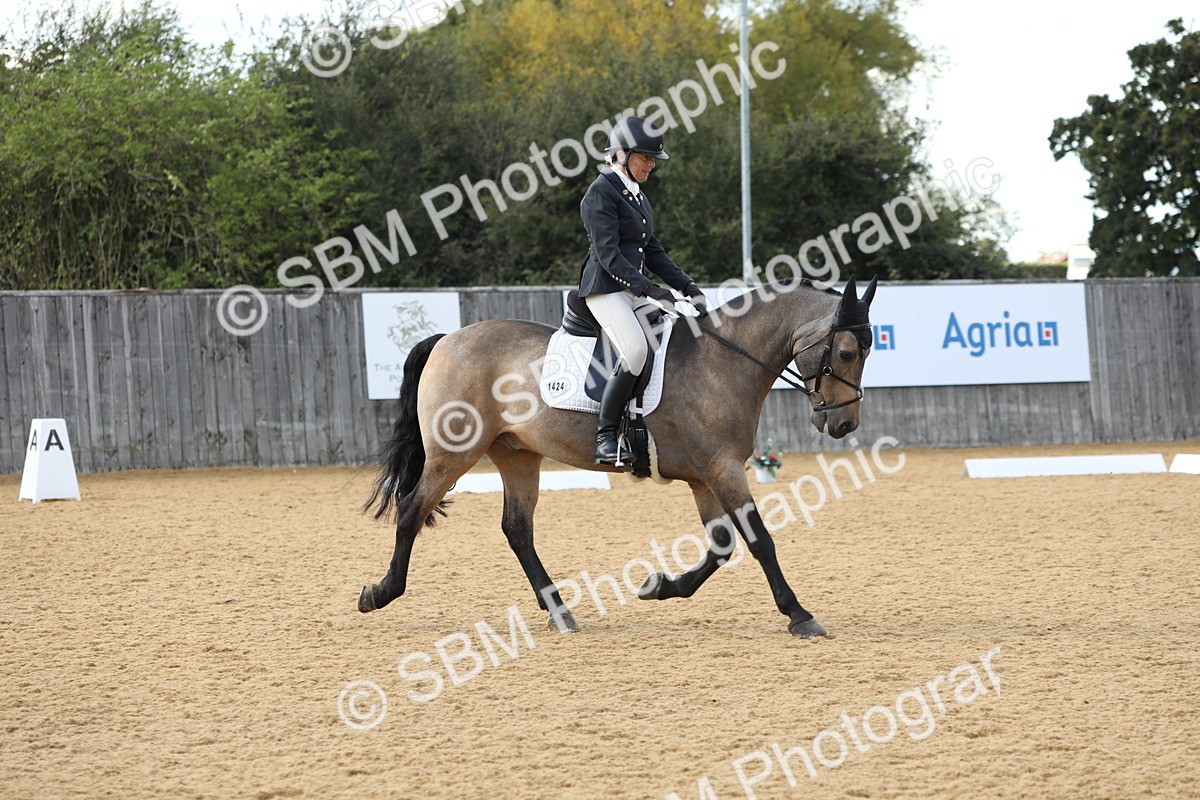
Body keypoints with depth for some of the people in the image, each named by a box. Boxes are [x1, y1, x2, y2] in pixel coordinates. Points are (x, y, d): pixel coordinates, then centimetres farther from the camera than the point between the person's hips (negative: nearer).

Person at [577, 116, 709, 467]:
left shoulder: (637, 195, 19)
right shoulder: (602, 193, -9)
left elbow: (652, 251, 22)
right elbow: (608, 254, -18)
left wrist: (686, 284, 9)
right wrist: (648, 288, -25)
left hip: (637, 289, 9)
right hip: (606, 288, -9)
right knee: (635, 349, -30)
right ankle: (605, 436, -24)